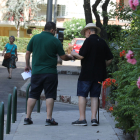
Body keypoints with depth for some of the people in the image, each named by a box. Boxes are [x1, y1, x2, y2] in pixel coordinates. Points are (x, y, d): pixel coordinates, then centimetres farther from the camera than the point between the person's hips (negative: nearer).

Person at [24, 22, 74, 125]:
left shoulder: (35, 38, 3)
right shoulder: (55, 41, -5)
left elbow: (28, 53, 8)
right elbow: (63, 57, 0)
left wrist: (27, 65, 22)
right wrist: (70, 57, 21)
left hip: (36, 71, 3)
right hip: (50, 72, -3)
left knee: (33, 95, 8)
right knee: (50, 95, 2)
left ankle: (27, 118, 8)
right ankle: (49, 119, -3)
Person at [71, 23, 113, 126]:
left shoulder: (89, 40, -8)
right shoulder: (103, 42, 10)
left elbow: (81, 56, -14)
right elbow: (110, 59, 10)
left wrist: (74, 54, 5)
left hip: (87, 74, -6)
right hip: (99, 74, 6)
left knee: (82, 95, 0)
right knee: (94, 96, 9)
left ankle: (82, 119, -3)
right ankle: (94, 118, 3)